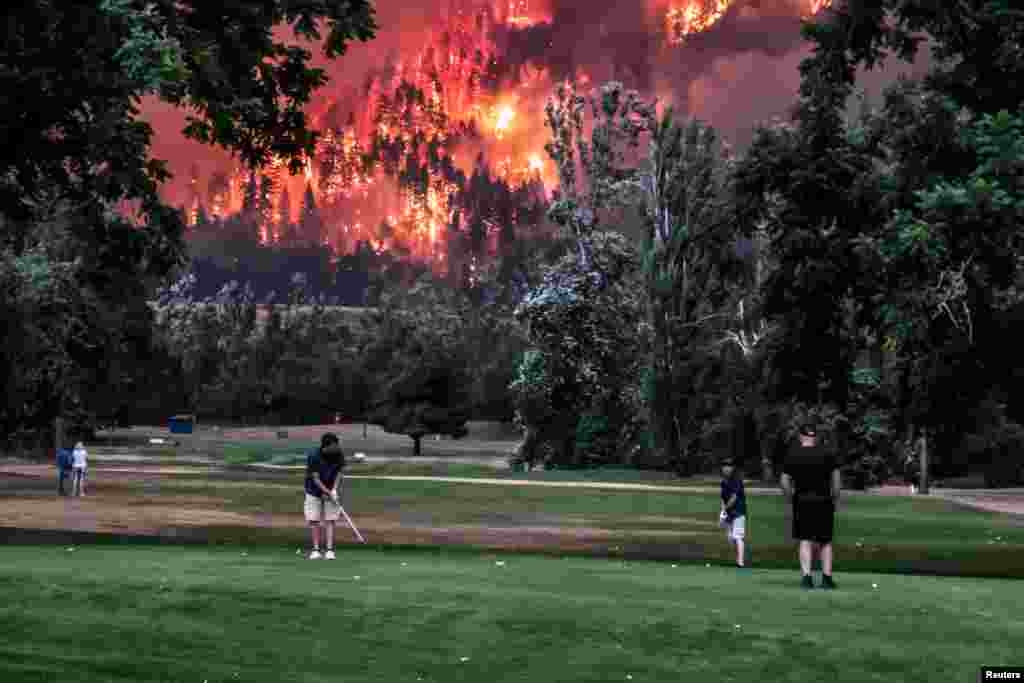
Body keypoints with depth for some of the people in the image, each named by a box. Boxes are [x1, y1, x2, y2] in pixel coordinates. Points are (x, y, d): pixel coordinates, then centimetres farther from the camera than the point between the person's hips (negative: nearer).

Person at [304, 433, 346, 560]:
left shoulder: (338, 454, -13)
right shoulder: (313, 456, -23)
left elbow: (338, 472, 0)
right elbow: (316, 479, -21)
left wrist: (334, 489, -15)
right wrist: (329, 493, -26)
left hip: (331, 491, 2)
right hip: (314, 492, -2)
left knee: (330, 520, -5)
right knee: (314, 520, -3)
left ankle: (329, 549, -5)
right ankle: (316, 549, 3)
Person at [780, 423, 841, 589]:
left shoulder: (792, 454, 2)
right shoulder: (827, 454, 2)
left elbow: (785, 481, -2)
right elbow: (836, 477, -2)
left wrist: (791, 498, 10)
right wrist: (835, 499, 5)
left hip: (802, 501, 0)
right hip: (824, 501, 0)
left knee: (805, 540, 1)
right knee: (825, 541, 10)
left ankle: (806, 575, -12)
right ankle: (827, 577, 8)